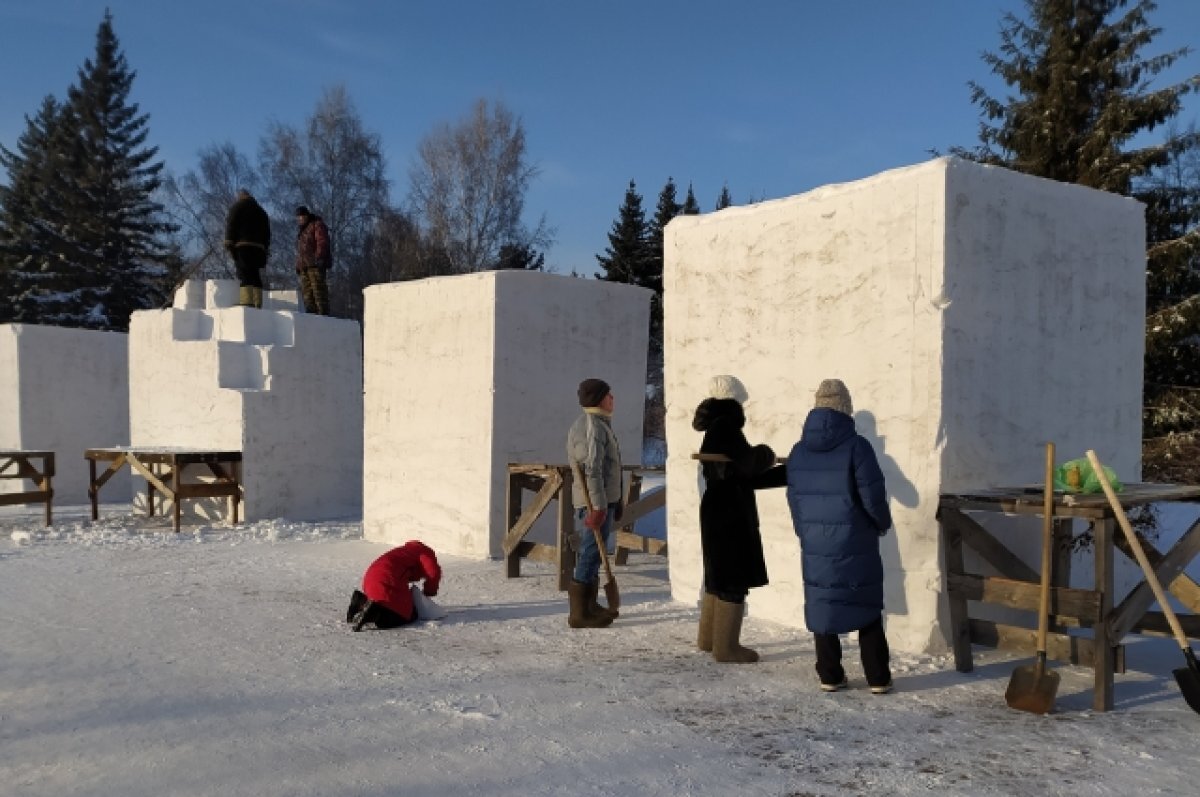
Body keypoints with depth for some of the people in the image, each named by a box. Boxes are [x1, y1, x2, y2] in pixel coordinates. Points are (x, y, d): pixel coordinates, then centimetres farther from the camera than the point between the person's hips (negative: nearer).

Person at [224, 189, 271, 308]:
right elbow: (267, 233, 23)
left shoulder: (238, 206, 9)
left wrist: (229, 245, -7)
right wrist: (265, 251, 20)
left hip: (242, 246, -6)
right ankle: (257, 305, -4)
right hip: (259, 247, 6)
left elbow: (231, 225, -3)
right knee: (255, 276, 3)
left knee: (244, 276, -15)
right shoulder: (261, 211, 27)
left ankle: (247, 303, -29)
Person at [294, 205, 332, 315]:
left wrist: (319, 258, -22)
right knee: (306, 291, 2)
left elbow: (322, 242, -12)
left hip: (315, 265, -9)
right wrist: (298, 265, 20)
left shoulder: (317, 225, 2)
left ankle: (323, 313, -20)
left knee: (318, 289, -16)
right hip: (304, 265, 9)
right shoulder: (301, 230, 29)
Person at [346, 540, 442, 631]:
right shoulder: (425, 551, 10)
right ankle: (374, 613, -22)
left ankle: (361, 601, 5)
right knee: (408, 616, -1)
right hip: (388, 581, -9)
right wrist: (428, 592, 10)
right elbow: (434, 572, -6)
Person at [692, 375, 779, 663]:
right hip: (730, 514, -10)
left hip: (717, 510, 10)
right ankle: (726, 647, 0)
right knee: (733, 580, -4)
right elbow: (748, 463, -24)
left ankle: (708, 637, 25)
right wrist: (766, 456, -5)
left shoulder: (714, 428, 13)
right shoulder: (725, 427, -16)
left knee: (718, 575, 17)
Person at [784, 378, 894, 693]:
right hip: (856, 545, -3)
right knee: (867, 609, 8)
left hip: (815, 546, 4)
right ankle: (878, 678, 13)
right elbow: (873, 496, -14)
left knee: (822, 607, 11)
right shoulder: (856, 446, -14)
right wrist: (883, 523, 6)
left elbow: (794, 499, 5)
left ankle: (830, 676, 16)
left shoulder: (799, 451, 1)